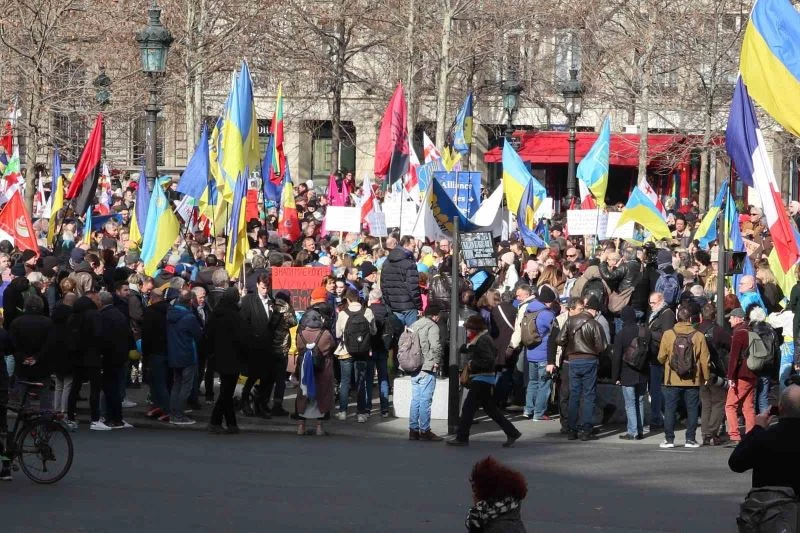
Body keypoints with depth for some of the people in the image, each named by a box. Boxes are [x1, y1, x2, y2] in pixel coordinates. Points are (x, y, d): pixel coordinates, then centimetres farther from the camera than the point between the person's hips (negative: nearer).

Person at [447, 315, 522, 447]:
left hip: (482, 379, -11)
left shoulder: (482, 341, -16)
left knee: (468, 408, -5)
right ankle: (512, 433, 13)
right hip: (484, 379, 11)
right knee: (490, 408, 13)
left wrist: (472, 363, -16)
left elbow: (488, 360, -26)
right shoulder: (481, 339, 15)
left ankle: (462, 438, -1)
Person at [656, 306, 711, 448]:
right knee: (692, 410, 8)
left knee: (670, 410, 7)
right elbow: (704, 360, -1)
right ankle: (690, 439, 7)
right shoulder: (699, 336, -5)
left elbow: (661, 357, 1)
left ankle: (669, 439, 6)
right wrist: (705, 378, 11)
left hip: (672, 380, 0)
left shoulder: (668, 334, -5)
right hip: (692, 381, 0)